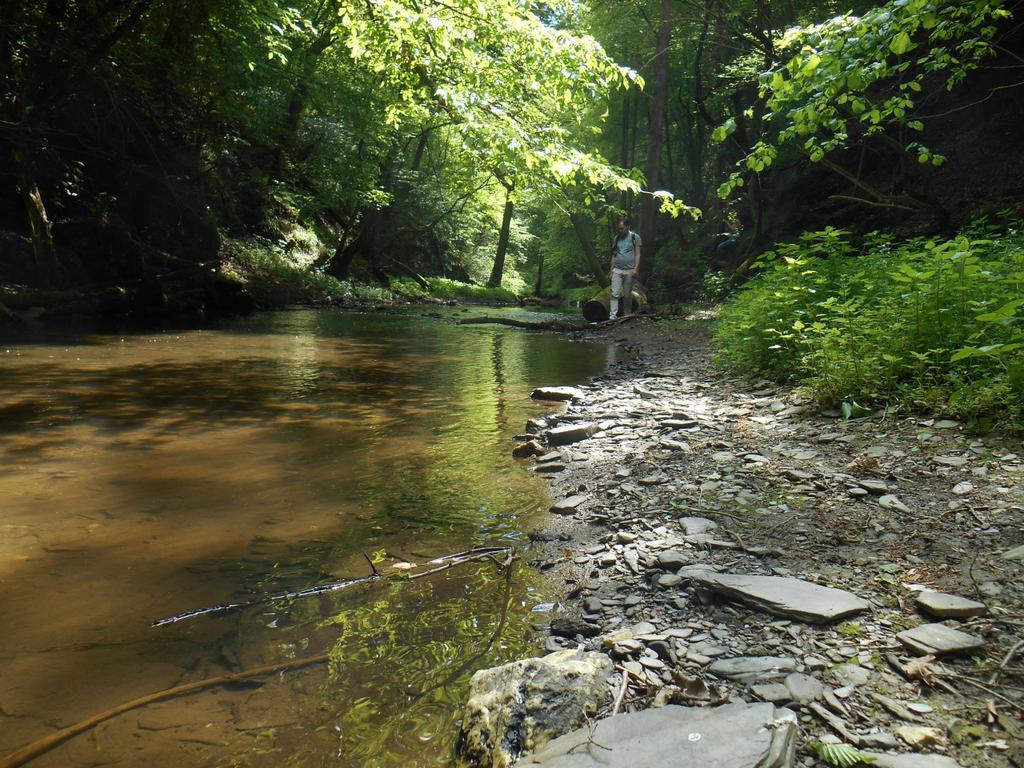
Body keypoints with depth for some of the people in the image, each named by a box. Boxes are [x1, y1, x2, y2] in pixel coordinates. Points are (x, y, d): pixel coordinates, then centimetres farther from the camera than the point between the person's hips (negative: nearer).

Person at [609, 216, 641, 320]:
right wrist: (611, 269, 10)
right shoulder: (617, 238, 12)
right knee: (615, 294, -8)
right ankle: (612, 315, -11)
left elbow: (637, 254, -3)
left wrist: (635, 269, -12)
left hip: (629, 271, -3)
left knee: (627, 295, 4)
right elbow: (614, 255, 15)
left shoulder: (635, 237, 0)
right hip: (617, 270, 3)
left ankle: (627, 316, 15)